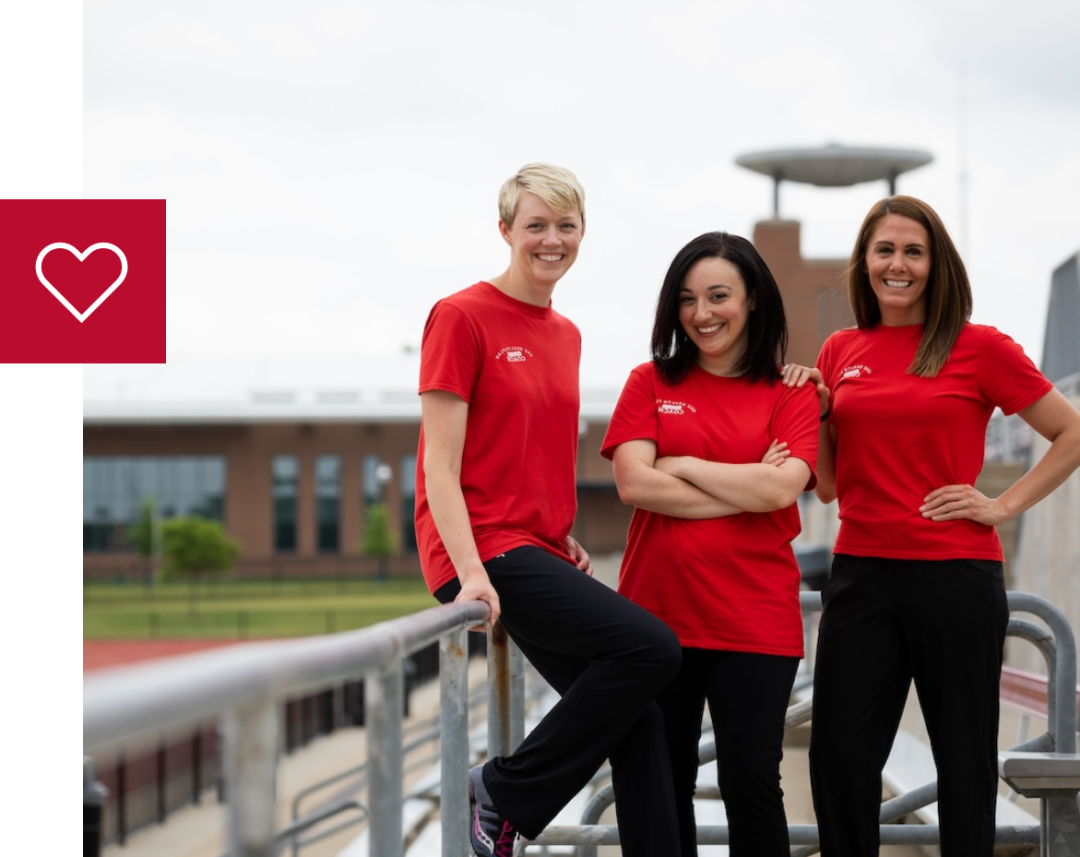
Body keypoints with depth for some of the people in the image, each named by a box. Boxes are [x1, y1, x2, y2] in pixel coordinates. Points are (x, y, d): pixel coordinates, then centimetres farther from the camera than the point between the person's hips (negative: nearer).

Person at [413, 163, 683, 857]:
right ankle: (504, 794, -9)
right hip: (485, 551, -8)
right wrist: (472, 573, -21)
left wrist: (565, 538, 9)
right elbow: (440, 467, -11)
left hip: (541, 552, 8)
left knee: (637, 722, -1)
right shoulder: (461, 317, -6)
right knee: (651, 646, -21)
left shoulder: (566, 334, 17)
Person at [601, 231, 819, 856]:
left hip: (755, 622, -1)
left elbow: (782, 486, -12)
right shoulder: (651, 383, 7)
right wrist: (745, 491, -8)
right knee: (662, 788, 9)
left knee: (751, 786, -1)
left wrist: (684, 464, -6)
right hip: (658, 611, 2)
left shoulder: (789, 395, 5)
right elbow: (635, 484, -7)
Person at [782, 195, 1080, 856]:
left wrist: (1004, 506, -5)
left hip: (956, 575, -3)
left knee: (964, 754, 6)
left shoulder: (979, 348, -3)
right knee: (838, 755, 1)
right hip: (861, 573, 4)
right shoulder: (840, 353, 9)